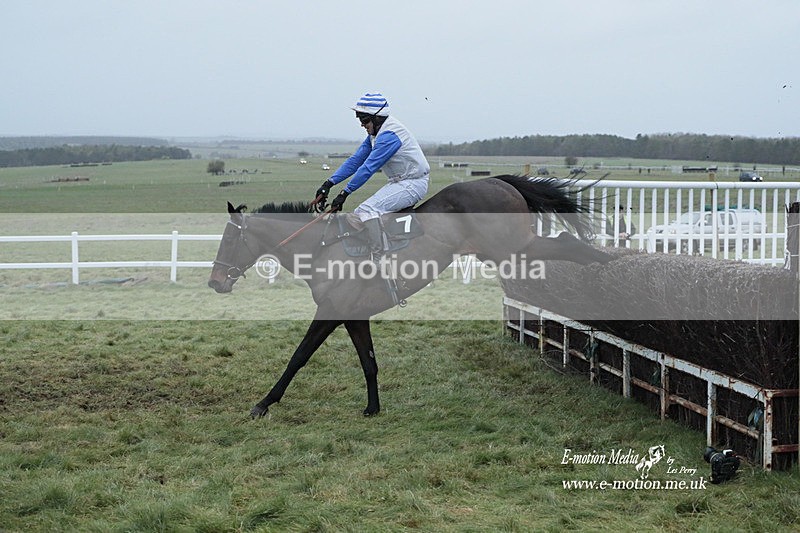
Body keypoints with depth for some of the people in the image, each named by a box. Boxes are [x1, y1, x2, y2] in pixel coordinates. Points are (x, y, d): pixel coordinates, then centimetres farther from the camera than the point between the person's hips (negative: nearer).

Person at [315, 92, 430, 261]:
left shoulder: (389, 135, -21)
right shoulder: (375, 134, 11)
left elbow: (368, 168, -24)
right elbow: (356, 160, 9)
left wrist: (345, 193, -23)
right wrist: (329, 183, 1)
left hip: (413, 184, -11)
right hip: (398, 182, 11)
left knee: (368, 210, -25)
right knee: (358, 214, 7)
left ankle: (379, 262, -25)